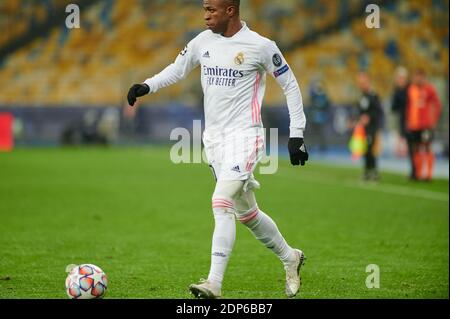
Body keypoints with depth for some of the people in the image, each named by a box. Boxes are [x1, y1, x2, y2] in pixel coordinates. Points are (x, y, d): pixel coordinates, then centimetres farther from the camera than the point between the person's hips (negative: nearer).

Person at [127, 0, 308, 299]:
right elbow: (177, 70, 19)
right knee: (246, 212, 14)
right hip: (214, 137, 6)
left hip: (244, 136, -6)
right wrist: (146, 86, 0)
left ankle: (214, 284, -23)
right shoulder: (203, 41, 6)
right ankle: (290, 257, 36)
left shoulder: (260, 46, -9)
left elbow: (290, 85, 0)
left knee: (222, 202, -21)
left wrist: (296, 134, -3)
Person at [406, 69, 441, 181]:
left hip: (426, 124, -5)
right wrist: (408, 121, 12)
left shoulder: (429, 90, -6)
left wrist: (434, 120, -8)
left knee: (426, 148, -7)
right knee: (417, 149, 7)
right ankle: (419, 173, 12)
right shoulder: (411, 89, 10)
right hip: (413, 125, 5)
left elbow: (437, 106, -5)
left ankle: (428, 174, -4)